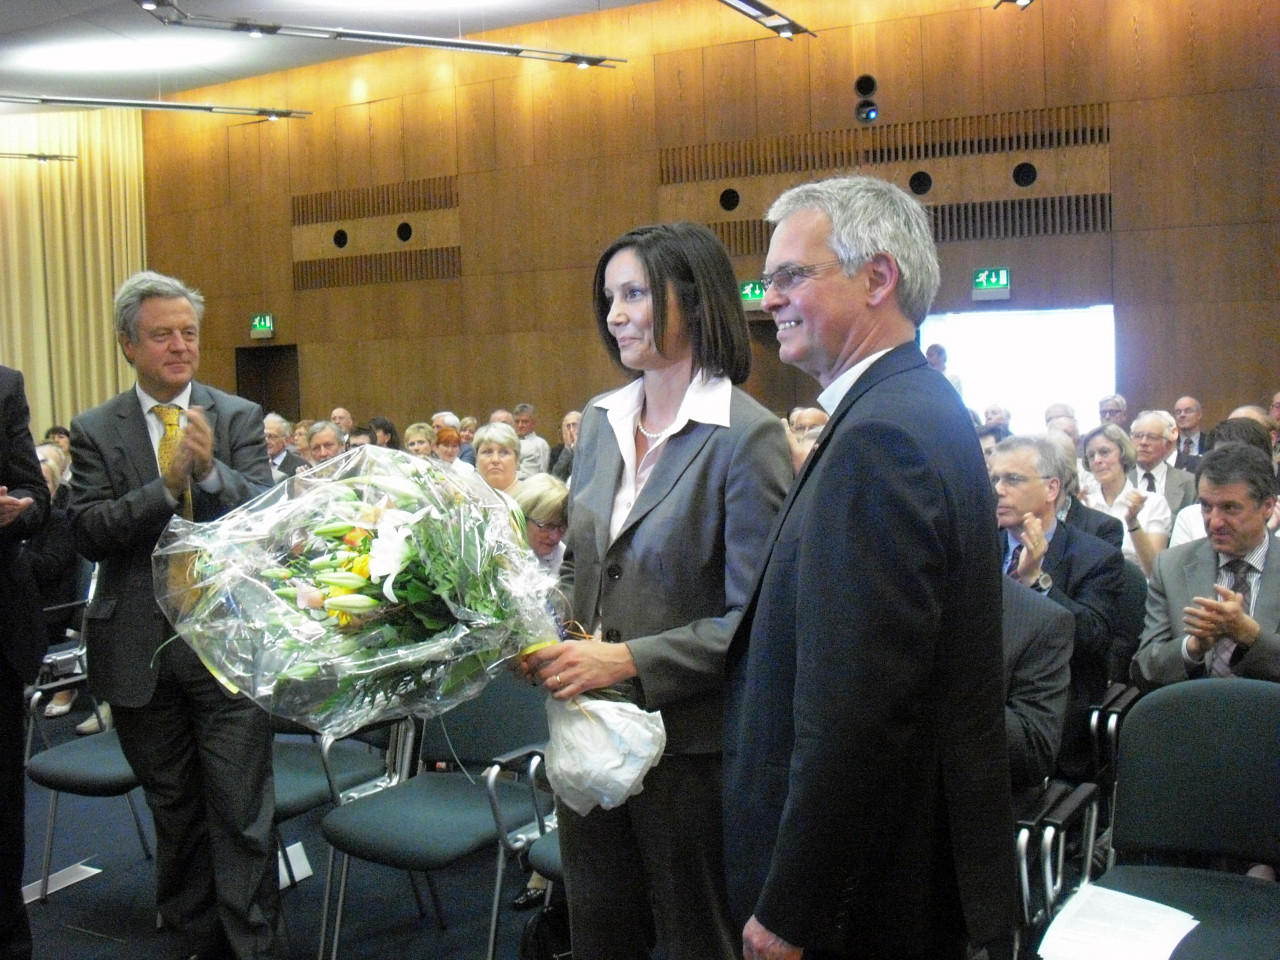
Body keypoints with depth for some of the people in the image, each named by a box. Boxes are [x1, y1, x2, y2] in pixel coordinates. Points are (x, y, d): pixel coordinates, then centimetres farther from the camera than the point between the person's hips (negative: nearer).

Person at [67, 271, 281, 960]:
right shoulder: (94, 431, 3)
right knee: (175, 817, 15)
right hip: (140, 650, 2)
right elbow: (88, 533, -8)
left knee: (242, 816, -1)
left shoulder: (240, 418, 2)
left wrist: (210, 470, -26)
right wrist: (167, 486, -21)